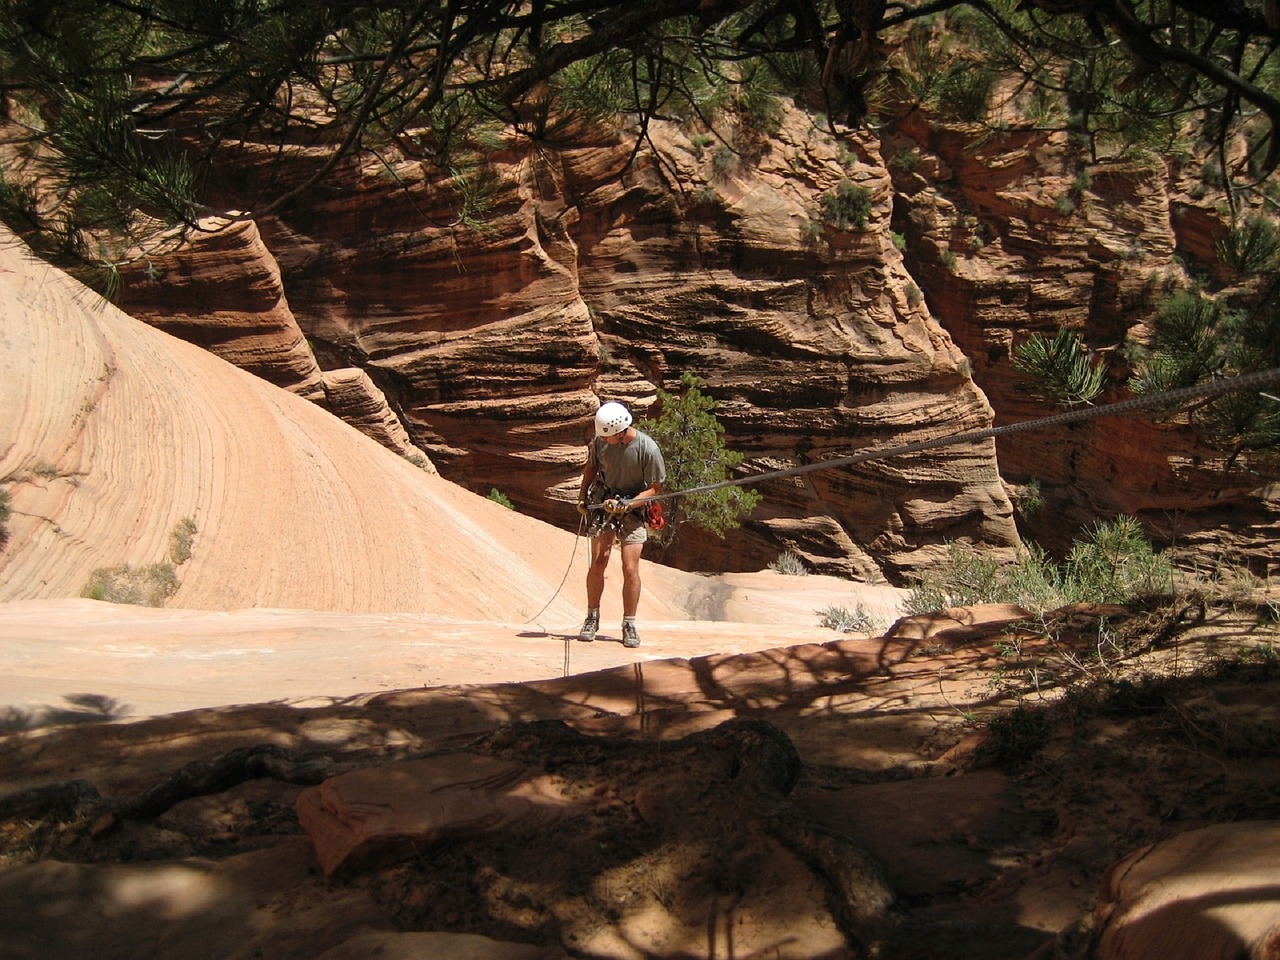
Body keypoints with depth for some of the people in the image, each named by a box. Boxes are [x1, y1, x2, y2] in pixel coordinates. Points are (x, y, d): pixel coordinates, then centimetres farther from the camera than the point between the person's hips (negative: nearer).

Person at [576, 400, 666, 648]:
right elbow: (591, 467, 11)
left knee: (630, 568, -7)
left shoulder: (648, 448, -20)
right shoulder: (600, 440, -10)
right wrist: (582, 496, 4)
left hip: (633, 509, -2)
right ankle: (592, 618, 12)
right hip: (602, 505, 2)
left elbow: (655, 488, -12)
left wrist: (627, 504, -22)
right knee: (598, 563, -3)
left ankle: (629, 624, 7)